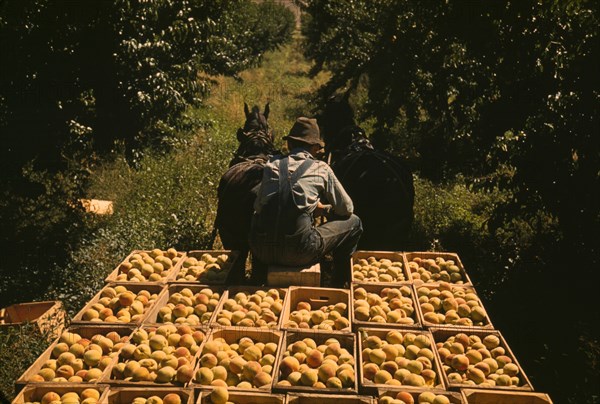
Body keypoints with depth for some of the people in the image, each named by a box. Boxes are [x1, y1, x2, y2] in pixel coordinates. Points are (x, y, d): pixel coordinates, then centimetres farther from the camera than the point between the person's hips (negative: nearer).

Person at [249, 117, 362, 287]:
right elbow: (346, 209, 15)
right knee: (353, 223, 16)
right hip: (299, 254, -4)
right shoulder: (321, 168, 7)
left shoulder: (272, 164, 13)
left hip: (261, 251, 4)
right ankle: (339, 284, 26)